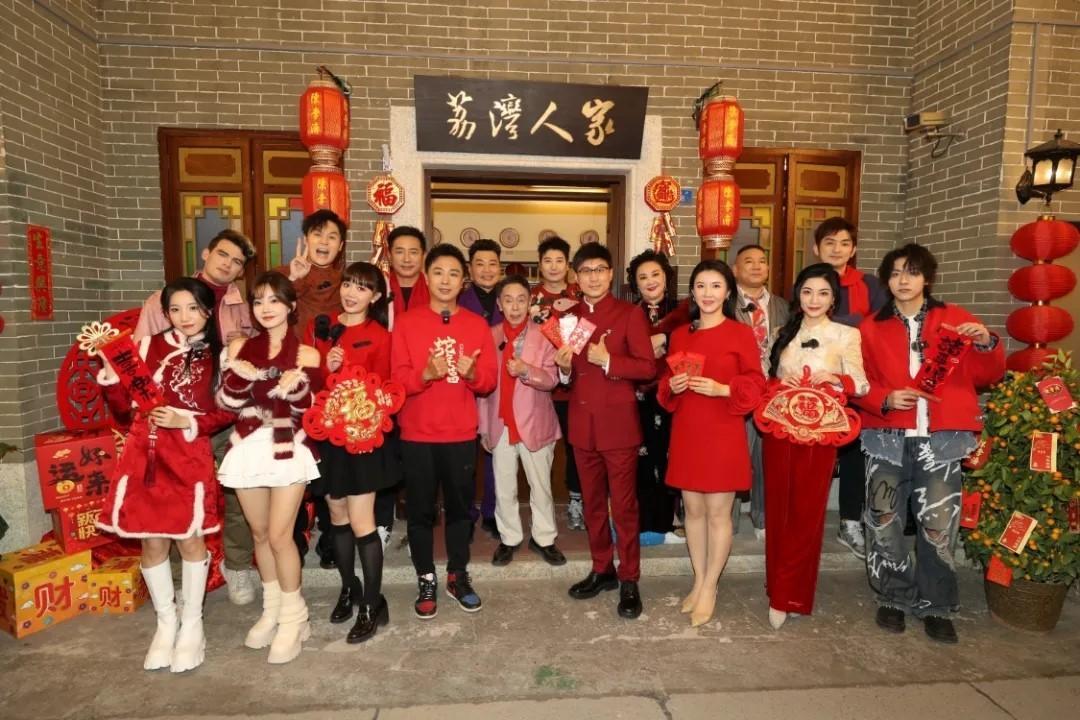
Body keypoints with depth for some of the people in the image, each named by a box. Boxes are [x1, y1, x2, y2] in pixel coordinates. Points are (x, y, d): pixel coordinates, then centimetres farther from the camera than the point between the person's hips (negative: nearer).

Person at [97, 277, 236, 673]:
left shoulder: (218, 356, 4)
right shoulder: (149, 345, 5)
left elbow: (226, 412, 2)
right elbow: (124, 406, 4)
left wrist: (187, 422, -12)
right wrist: (111, 370, -10)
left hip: (190, 456, -1)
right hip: (145, 454, 2)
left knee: (190, 538, 3)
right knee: (152, 541, 8)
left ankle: (192, 624, 22)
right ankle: (165, 622, 27)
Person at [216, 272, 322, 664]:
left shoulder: (306, 355, -4)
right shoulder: (239, 348, 5)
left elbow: (311, 411, -4)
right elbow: (225, 404, 1)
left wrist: (297, 388, -24)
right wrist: (237, 377, -18)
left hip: (288, 451, -4)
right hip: (248, 450, 4)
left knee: (279, 535, -4)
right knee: (260, 533, 14)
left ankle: (293, 616, 15)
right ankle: (271, 609, 33)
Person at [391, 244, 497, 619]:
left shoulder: (477, 324, 4)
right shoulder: (406, 322, -1)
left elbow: (490, 380, 0)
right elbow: (396, 380, -7)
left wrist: (471, 373, -20)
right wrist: (425, 374, -25)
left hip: (462, 434, 2)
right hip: (417, 434, -1)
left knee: (460, 507, 12)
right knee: (420, 510, 8)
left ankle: (458, 576, 29)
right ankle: (426, 581, 25)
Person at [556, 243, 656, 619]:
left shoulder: (630, 314, -3)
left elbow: (648, 367, -10)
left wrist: (607, 360, -20)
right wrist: (564, 368, -7)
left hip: (618, 423, -5)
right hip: (582, 424, 5)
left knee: (624, 504, 3)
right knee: (592, 503, 15)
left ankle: (629, 580, 16)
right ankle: (602, 570, 31)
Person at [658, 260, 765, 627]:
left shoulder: (742, 333, -4)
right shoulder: (679, 335, 9)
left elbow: (756, 384, -4)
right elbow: (665, 381, 15)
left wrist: (722, 389, -19)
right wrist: (672, 386, -7)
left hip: (723, 434, -4)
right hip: (686, 433, 4)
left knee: (718, 512, 3)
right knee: (693, 508, 12)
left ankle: (710, 587, 20)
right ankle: (698, 581, 28)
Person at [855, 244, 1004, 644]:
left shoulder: (955, 319, 9)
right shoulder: (871, 327, 9)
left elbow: (987, 376, 8)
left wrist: (986, 344, -10)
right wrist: (885, 399, -12)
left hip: (942, 439, 0)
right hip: (887, 438, 1)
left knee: (939, 526, 0)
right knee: (885, 523, 5)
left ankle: (936, 608, 18)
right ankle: (893, 599, 22)